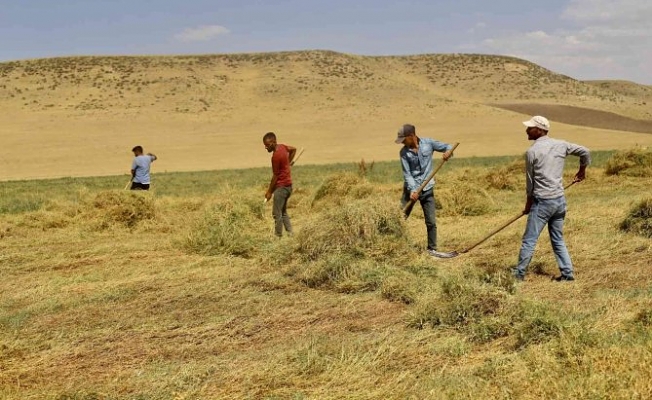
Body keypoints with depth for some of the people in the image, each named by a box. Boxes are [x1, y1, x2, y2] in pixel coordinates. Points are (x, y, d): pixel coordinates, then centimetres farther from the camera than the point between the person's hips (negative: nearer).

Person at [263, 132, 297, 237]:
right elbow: (294, 149, 26)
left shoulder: (276, 156, -21)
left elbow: (275, 176, -15)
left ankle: (278, 236, 0)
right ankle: (290, 234, 14)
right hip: (288, 185, 10)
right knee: (283, 212, 17)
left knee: (277, 213, -4)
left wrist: (269, 191, -6)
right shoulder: (282, 146, 5)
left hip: (281, 186, -10)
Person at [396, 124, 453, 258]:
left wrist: (449, 151, -22)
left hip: (427, 189, 0)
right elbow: (406, 173, -10)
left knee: (431, 221, 2)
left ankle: (432, 249, 14)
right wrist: (412, 190, -21)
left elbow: (447, 147, 2)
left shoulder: (428, 143, -5)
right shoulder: (404, 152, -6)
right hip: (411, 188, 0)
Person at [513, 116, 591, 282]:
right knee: (558, 240, 16)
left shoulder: (532, 151, -9)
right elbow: (584, 152, 11)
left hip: (542, 201, -6)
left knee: (529, 240, 1)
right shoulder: (561, 145, 5)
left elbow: (530, 180, -2)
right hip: (560, 200, 6)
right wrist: (582, 170, 29)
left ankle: (519, 274, 7)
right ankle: (567, 273, 13)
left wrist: (529, 201, 12)